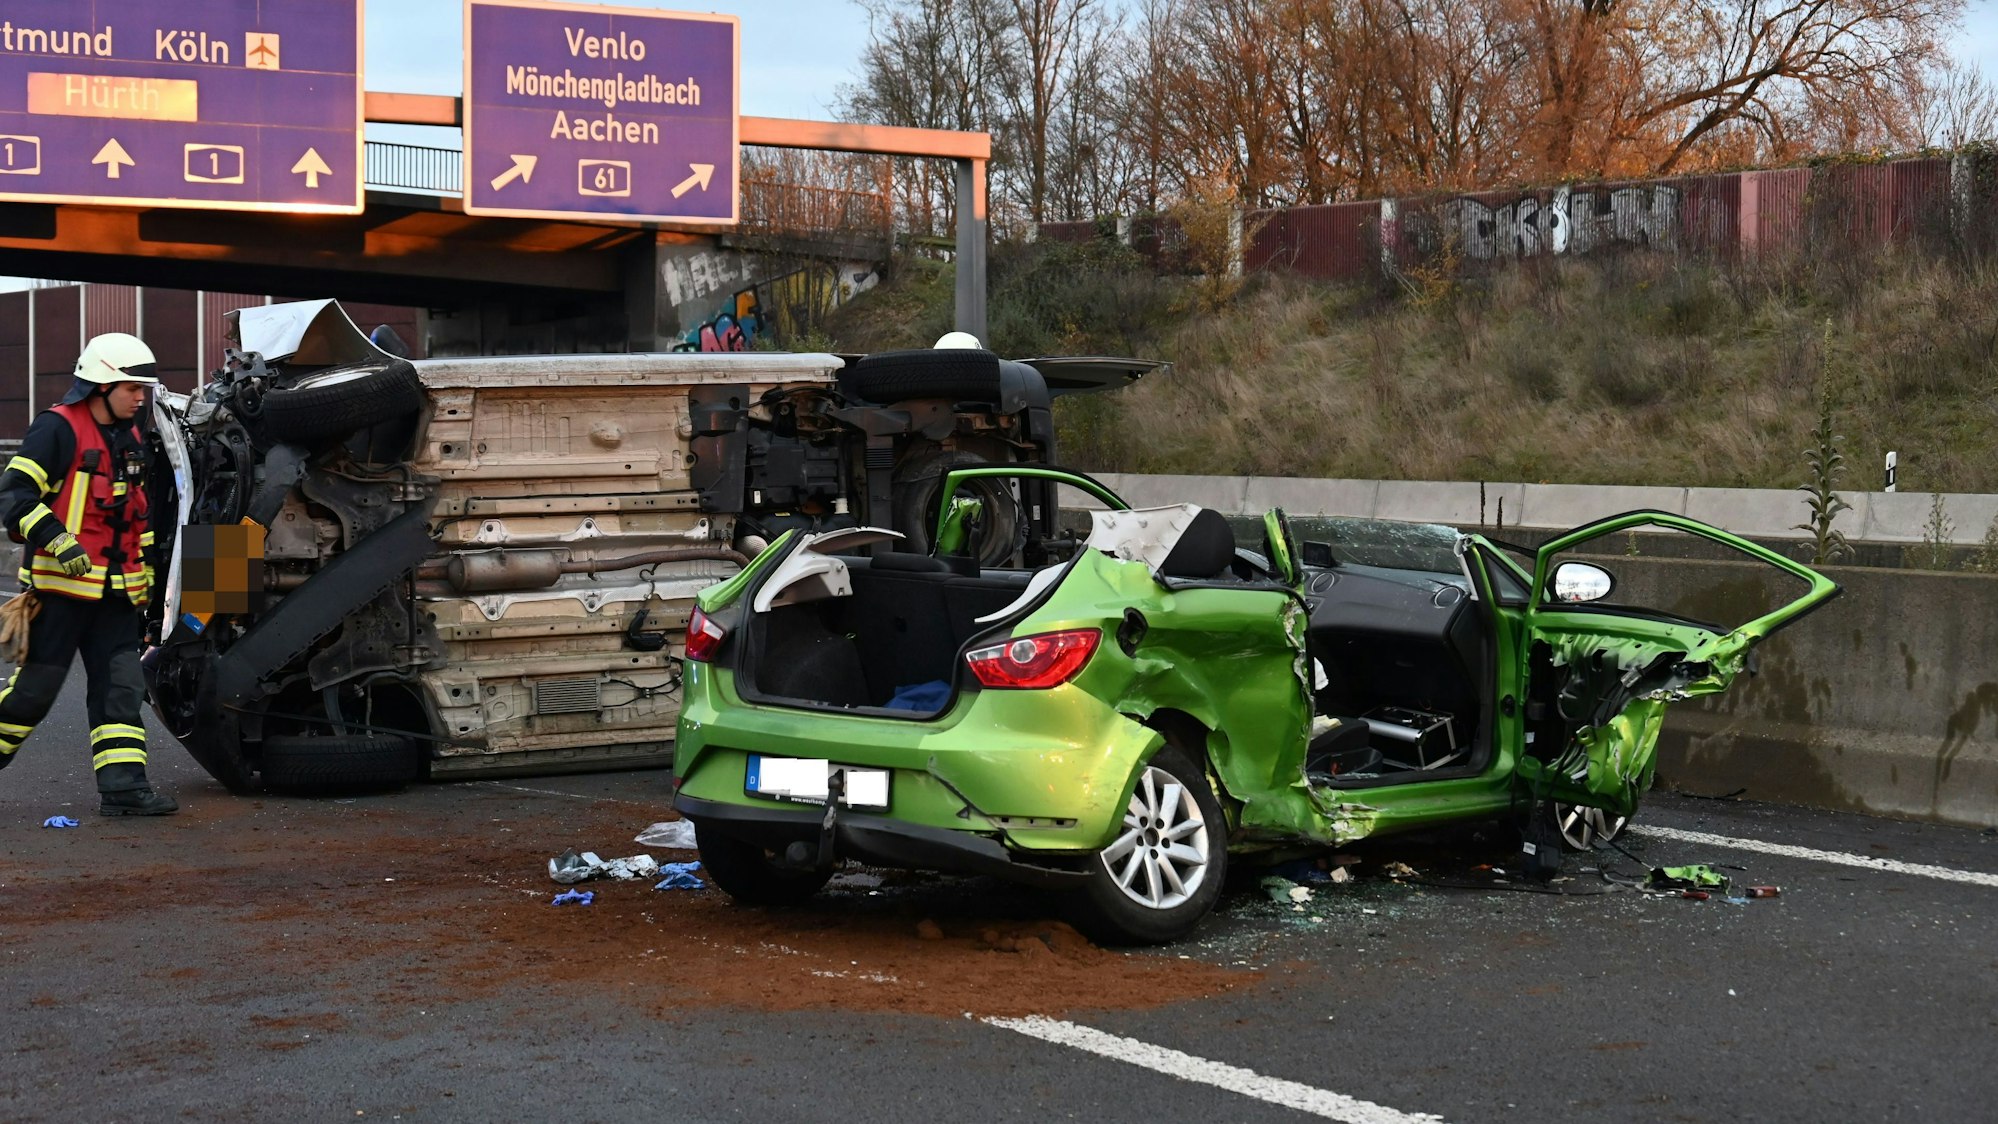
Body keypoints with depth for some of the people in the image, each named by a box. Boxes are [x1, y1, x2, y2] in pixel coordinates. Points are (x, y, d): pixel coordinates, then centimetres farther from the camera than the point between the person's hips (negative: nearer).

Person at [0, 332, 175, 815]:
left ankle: (123, 786, -1)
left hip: (116, 591, 7)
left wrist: (144, 574, 24)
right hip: (59, 584, -7)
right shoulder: (57, 429, -9)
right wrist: (58, 542, -25)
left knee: (121, 685, 0)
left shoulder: (131, 439, 16)